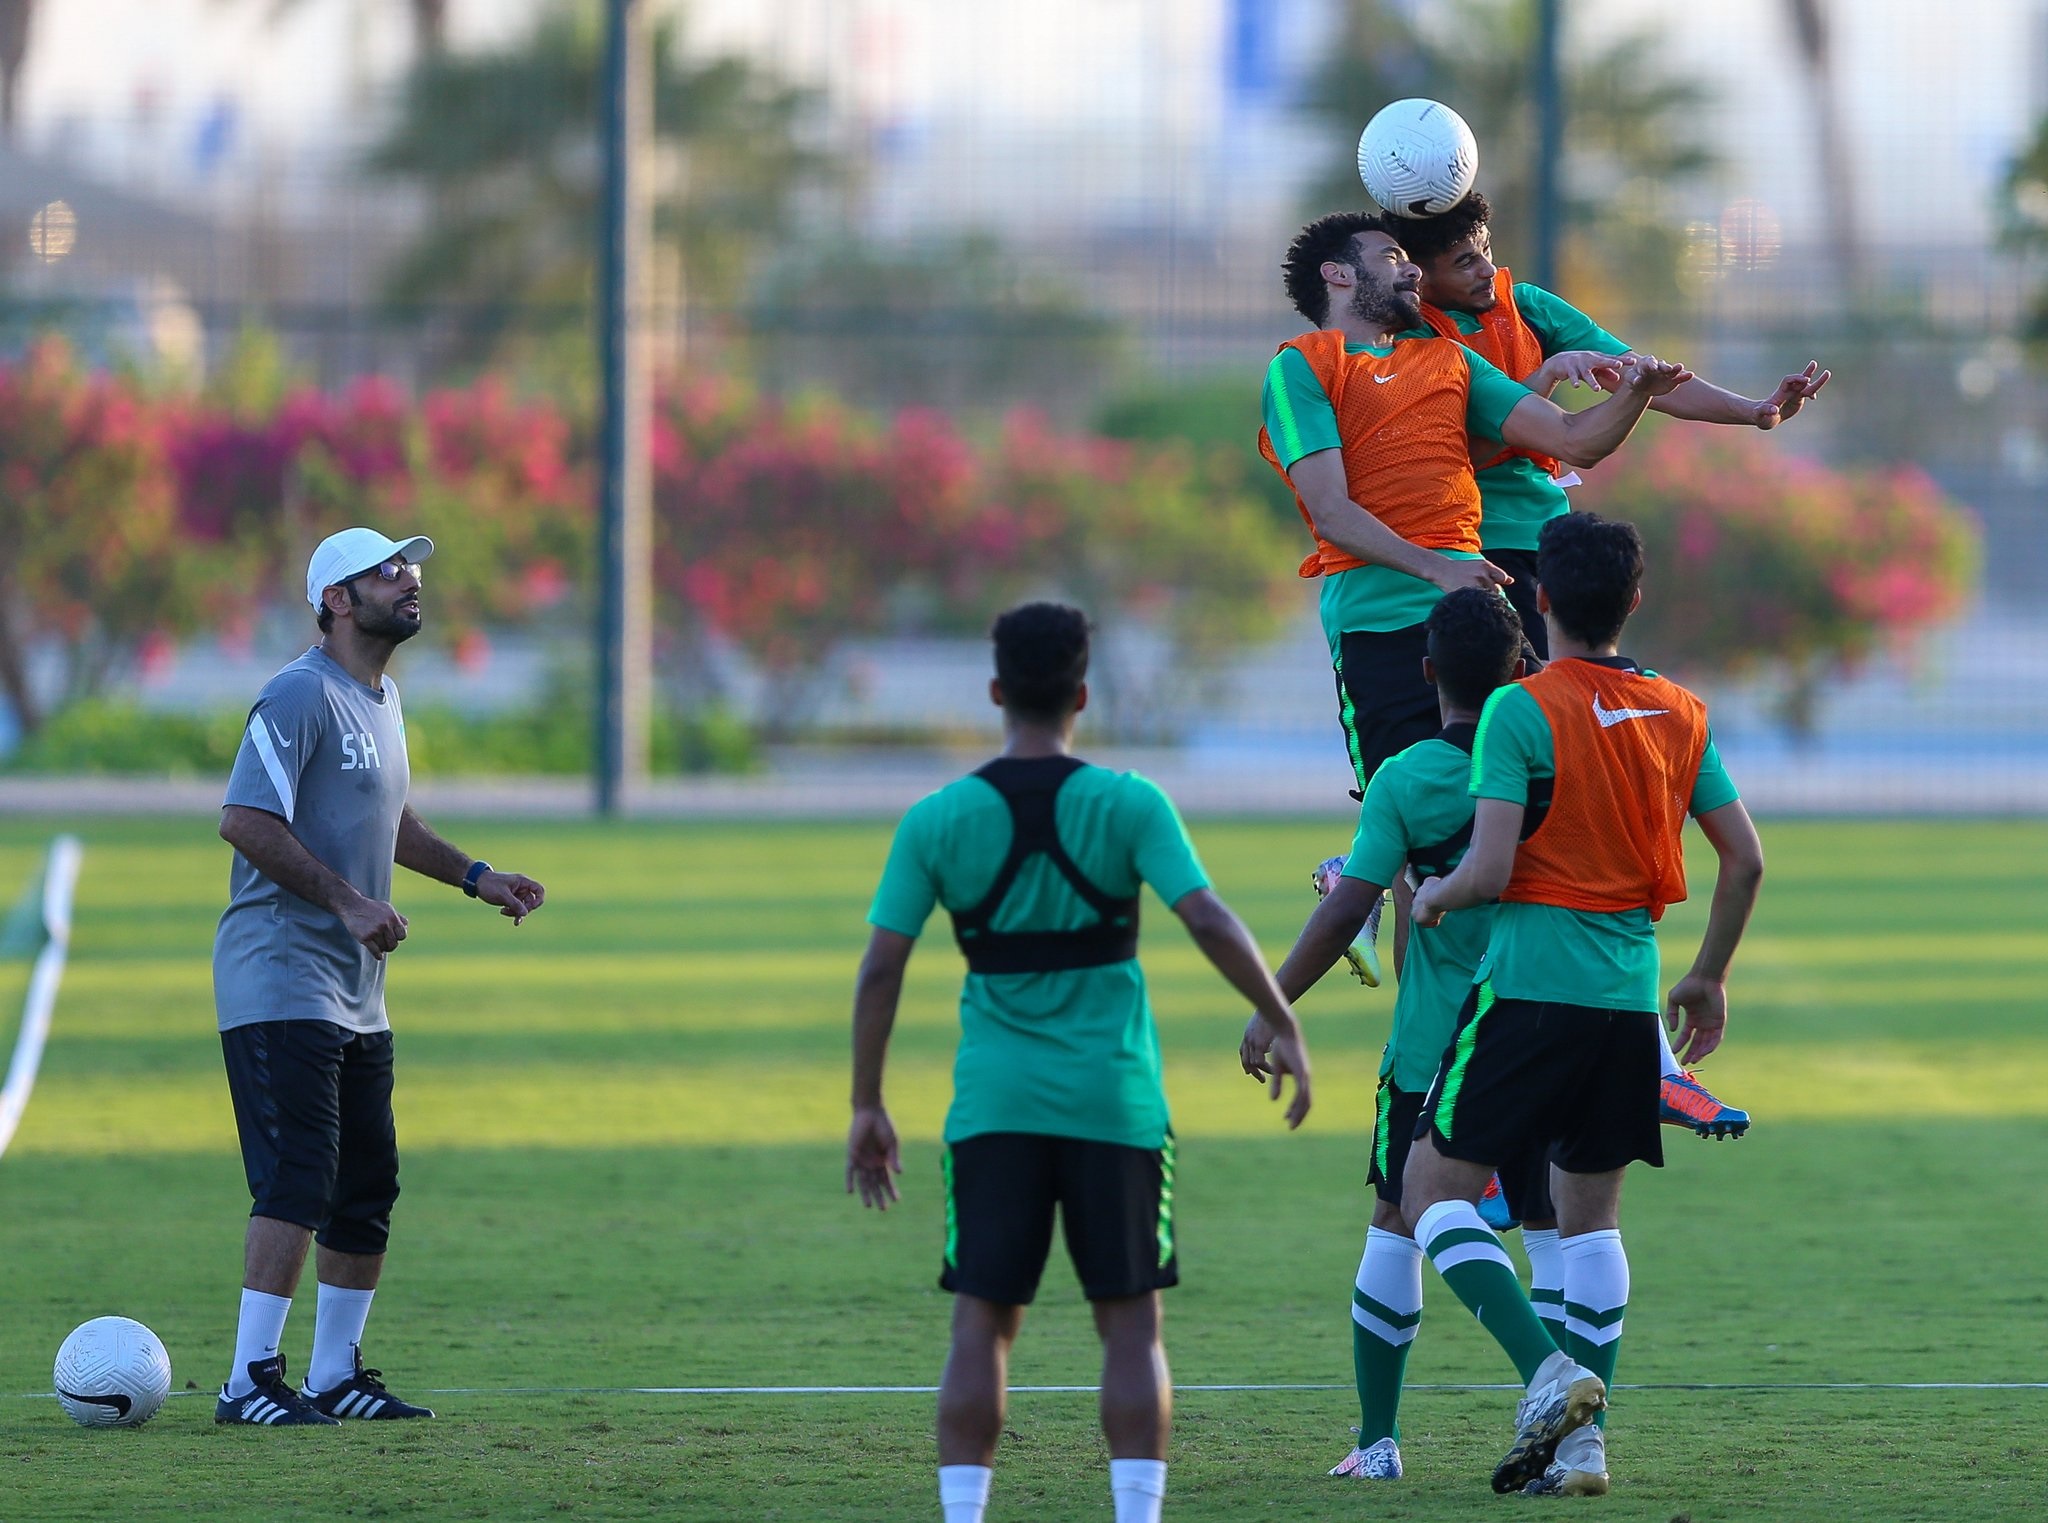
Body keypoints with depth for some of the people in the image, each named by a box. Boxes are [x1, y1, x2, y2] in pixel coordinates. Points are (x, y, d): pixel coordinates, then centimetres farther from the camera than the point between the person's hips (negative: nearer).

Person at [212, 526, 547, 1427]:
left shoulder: (383, 701, 17)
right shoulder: (301, 696, -13)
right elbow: (245, 819, -23)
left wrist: (473, 877, 27)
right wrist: (348, 901, -25)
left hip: (356, 994, 10)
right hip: (281, 985, -10)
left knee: (368, 1186, 11)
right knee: (298, 1180, -16)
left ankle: (336, 1374, 20)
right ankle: (250, 1381, -16)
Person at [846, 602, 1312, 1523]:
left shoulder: (938, 820, 0)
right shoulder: (1128, 805, -4)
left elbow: (880, 969, -1)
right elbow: (1207, 919, -12)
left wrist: (867, 1107, 6)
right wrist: (1282, 1025, -2)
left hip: (995, 1106, 1)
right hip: (1113, 1102, -1)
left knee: (982, 1326, 3)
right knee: (1131, 1325, 5)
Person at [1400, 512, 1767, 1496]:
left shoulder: (1519, 712, -10)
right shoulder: (1680, 715, 8)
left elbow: (1489, 870, -17)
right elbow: (1744, 860, 10)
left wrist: (1435, 897, 5)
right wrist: (1709, 979, 23)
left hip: (1530, 986, -6)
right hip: (1630, 996, 6)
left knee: (1434, 1190, 2)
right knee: (1589, 1212, 14)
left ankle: (1547, 1371, -16)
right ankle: (1581, 1439, 8)